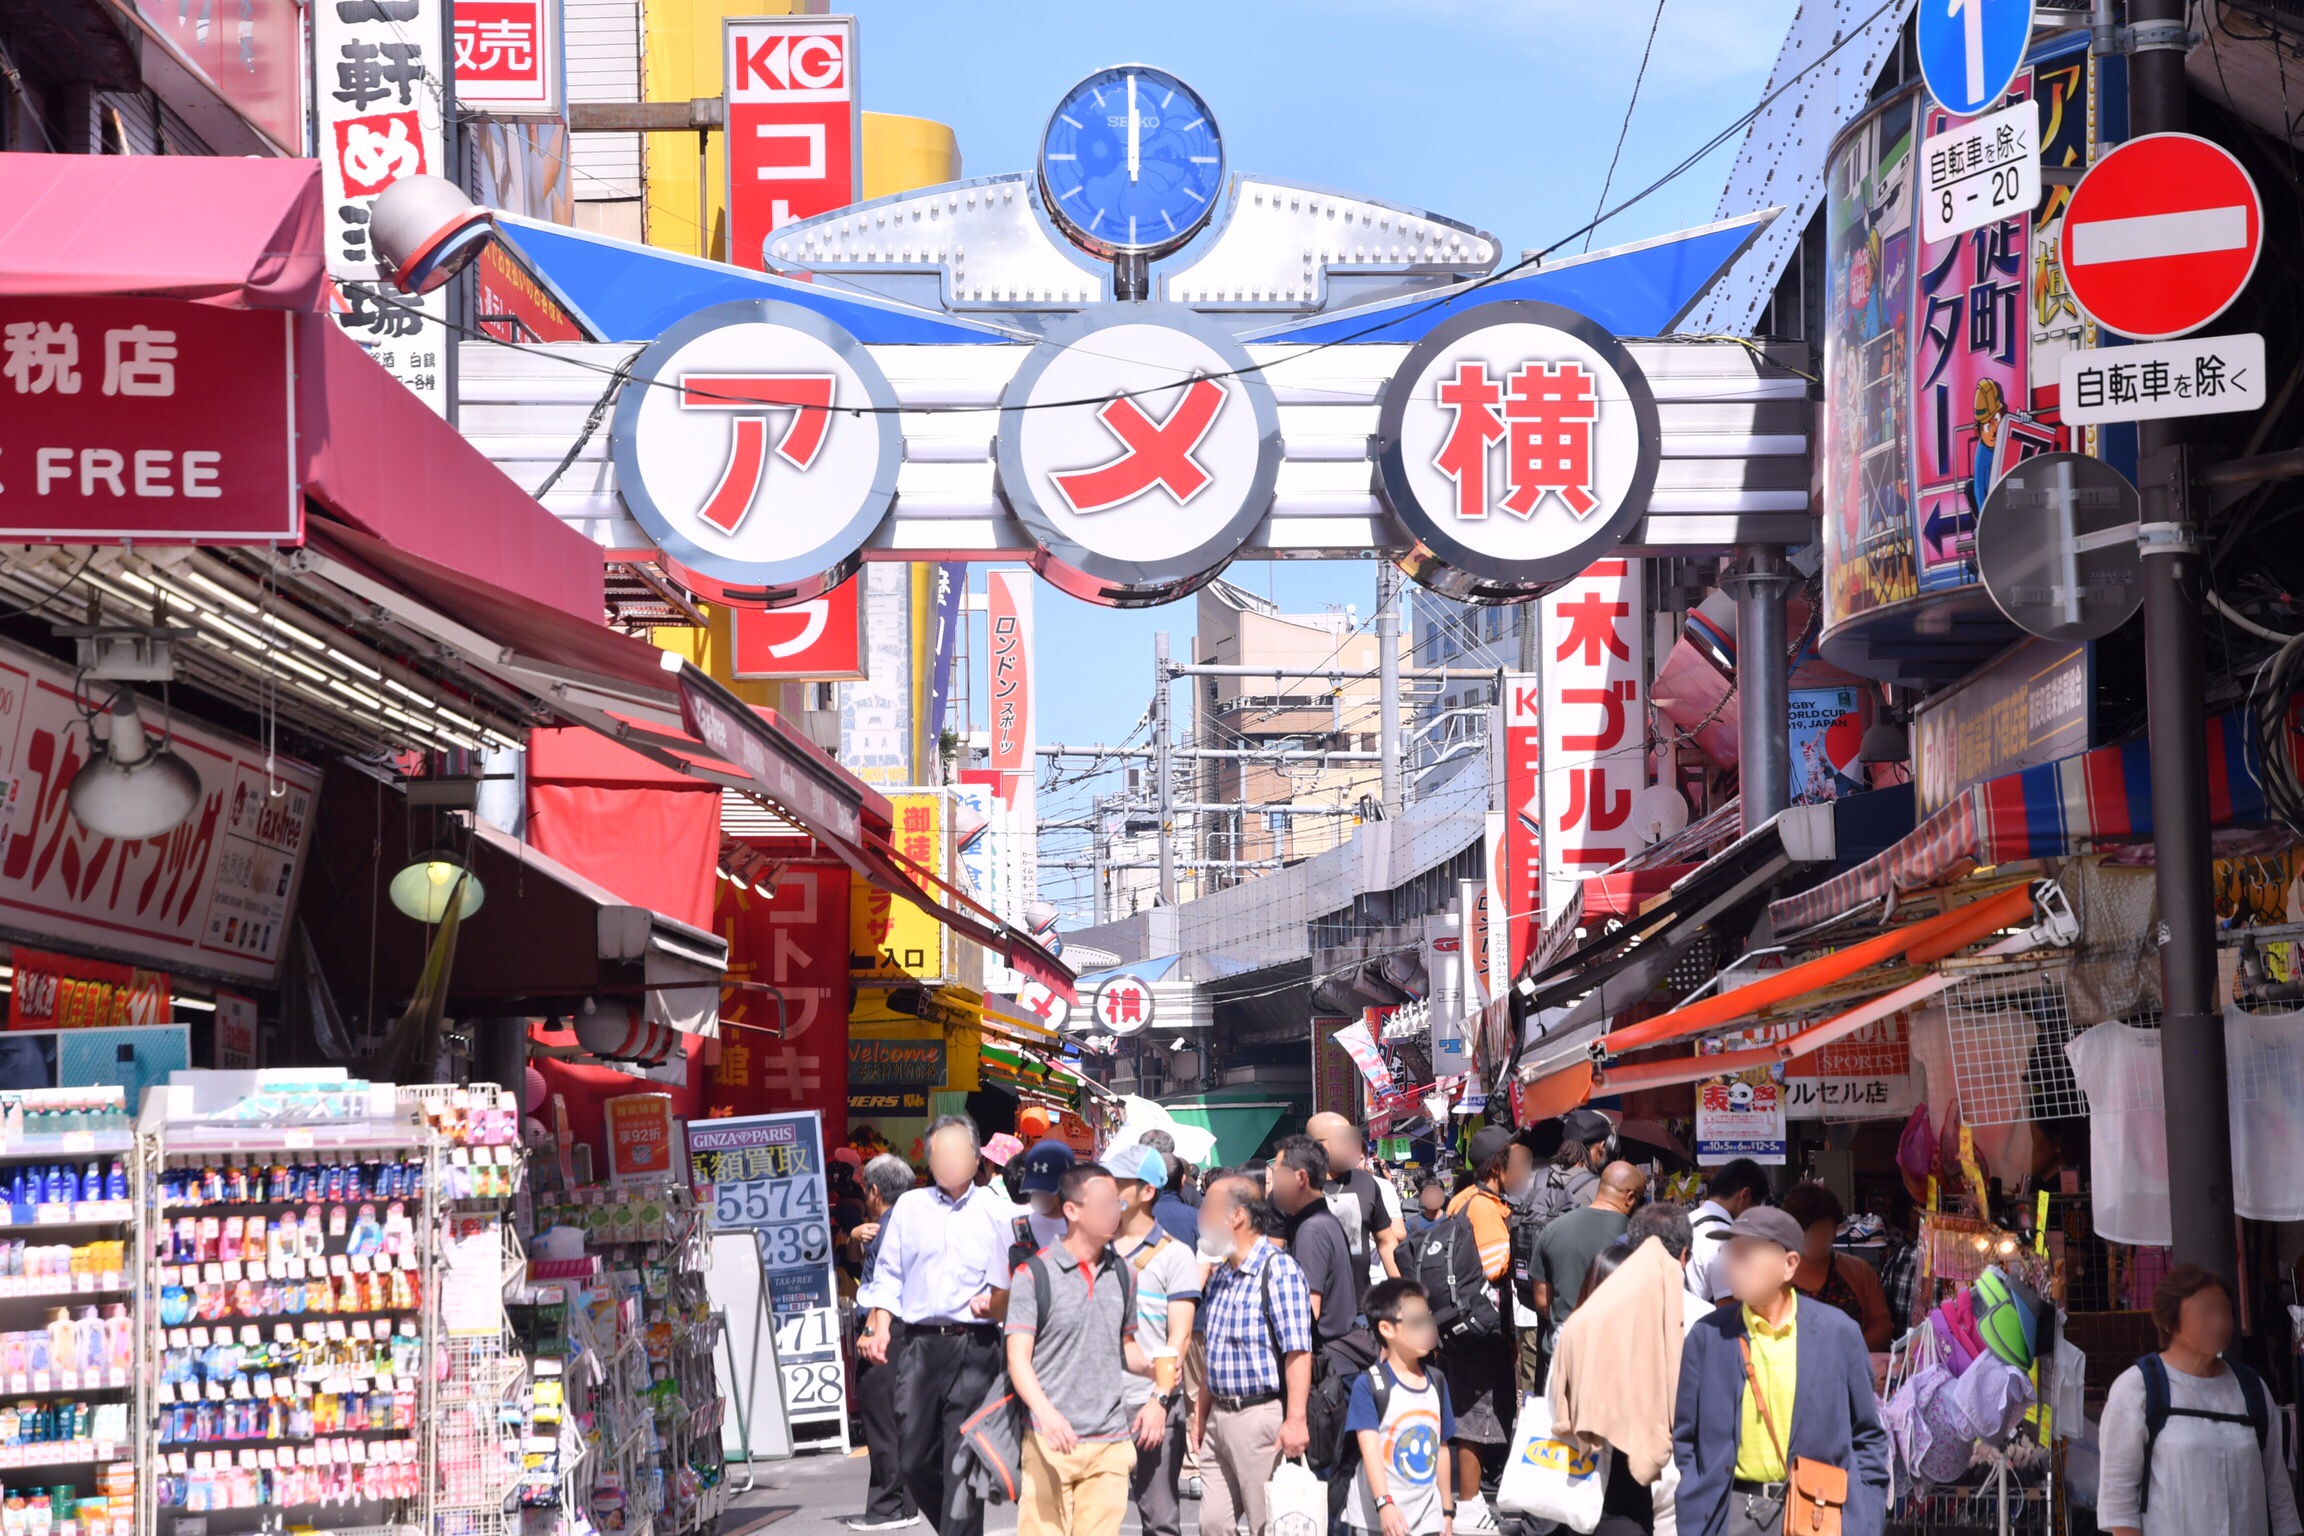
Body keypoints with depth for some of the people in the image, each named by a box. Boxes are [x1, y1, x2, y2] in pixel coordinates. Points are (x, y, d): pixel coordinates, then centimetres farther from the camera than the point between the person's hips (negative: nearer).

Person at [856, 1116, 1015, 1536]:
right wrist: (878, 1327, 2)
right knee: (916, 1459, 5)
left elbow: (1011, 1278, 4)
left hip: (975, 1347, -3)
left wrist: (997, 1301, -16)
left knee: (963, 1460, -9)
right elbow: (888, 1275, 14)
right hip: (921, 1345, 3)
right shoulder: (909, 1207, 14)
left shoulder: (994, 1209, 8)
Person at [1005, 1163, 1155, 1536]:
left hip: (1110, 1443, 4)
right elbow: (1018, 1358, -9)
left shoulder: (1121, 1271, 12)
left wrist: (1150, 1366, 1)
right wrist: (1046, 1413, -25)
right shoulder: (1036, 1273, -4)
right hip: (1051, 1440, -4)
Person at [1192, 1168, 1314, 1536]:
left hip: (1262, 1418, -9)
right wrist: (1202, 1413, 24)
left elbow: (1297, 1351, -18)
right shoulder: (1220, 1276, 16)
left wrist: (1295, 1420, -24)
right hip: (1220, 1419, 9)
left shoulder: (1279, 1270, -12)